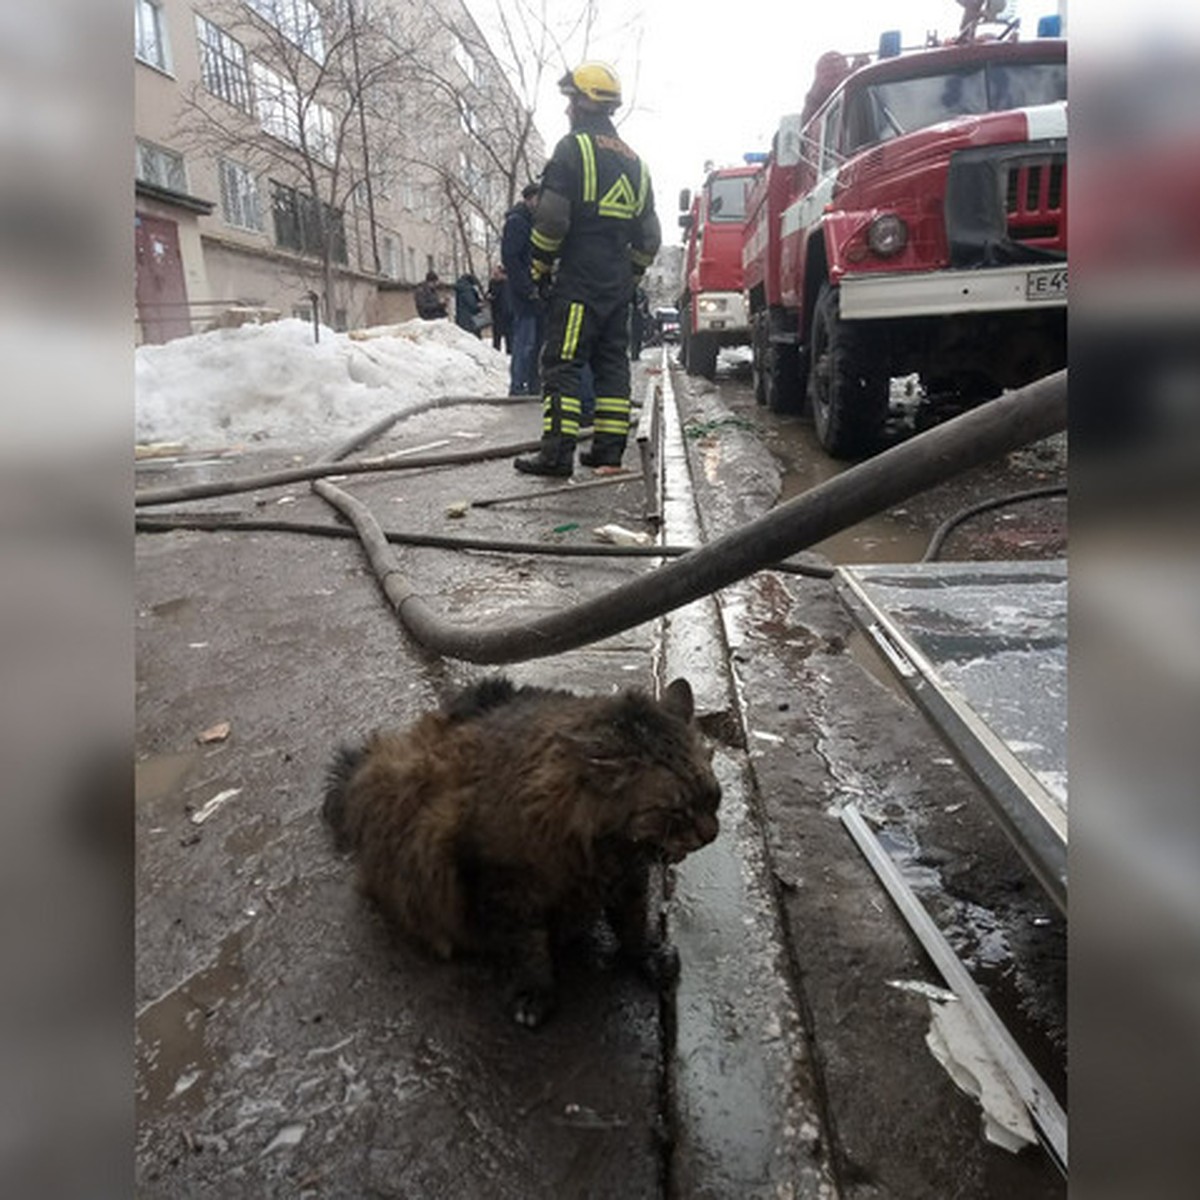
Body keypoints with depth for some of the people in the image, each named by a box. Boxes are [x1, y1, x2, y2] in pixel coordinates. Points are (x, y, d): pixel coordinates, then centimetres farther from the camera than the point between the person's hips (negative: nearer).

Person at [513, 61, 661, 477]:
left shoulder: (573, 147, -4)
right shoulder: (633, 161, 20)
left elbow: (551, 217, -12)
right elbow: (649, 235, 21)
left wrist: (540, 266, -1)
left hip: (578, 279, -7)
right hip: (618, 284, 8)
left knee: (562, 363, -9)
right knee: (612, 362, 9)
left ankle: (557, 451, -14)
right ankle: (609, 448, 10)